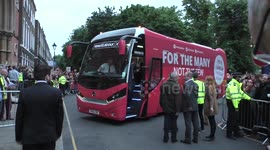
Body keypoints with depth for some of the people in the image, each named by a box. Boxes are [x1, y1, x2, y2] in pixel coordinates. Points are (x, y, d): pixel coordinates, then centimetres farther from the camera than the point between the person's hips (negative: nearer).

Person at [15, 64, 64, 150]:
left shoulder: (24, 93, -9)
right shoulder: (56, 92, -11)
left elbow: (19, 117, -2)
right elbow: (60, 116, -4)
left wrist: (18, 137, 10)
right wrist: (57, 133, 11)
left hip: (29, 137, 0)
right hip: (49, 137, 0)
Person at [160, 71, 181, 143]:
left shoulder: (163, 85, 6)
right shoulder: (175, 85, -14)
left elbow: (161, 97, 12)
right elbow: (177, 98, -17)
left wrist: (162, 105, 19)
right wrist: (177, 109, -14)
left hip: (166, 108, 5)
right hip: (173, 108, -5)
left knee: (166, 122, 11)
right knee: (173, 123, 7)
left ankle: (166, 138, 15)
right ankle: (174, 138, 15)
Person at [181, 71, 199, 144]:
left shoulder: (186, 84, -14)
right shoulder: (195, 84, 9)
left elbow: (187, 95, -21)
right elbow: (196, 95, 11)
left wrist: (188, 105, -14)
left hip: (188, 107, -7)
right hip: (195, 106, 7)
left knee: (188, 123, -1)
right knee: (195, 122, 10)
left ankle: (188, 139, 5)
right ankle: (195, 138, 19)